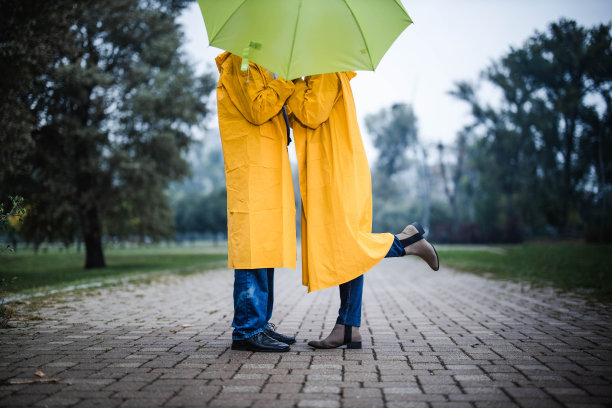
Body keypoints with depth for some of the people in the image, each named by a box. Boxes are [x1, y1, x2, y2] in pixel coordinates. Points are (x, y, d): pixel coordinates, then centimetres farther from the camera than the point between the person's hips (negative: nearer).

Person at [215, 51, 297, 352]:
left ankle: (260, 324, 13)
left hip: (269, 175, 10)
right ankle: (246, 330, -9)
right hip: (251, 173, -10)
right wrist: (287, 81, -10)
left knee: (266, 249, 8)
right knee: (253, 250, -12)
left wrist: (287, 85, 16)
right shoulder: (239, 64, -3)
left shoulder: (257, 68, 27)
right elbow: (257, 110, -16)